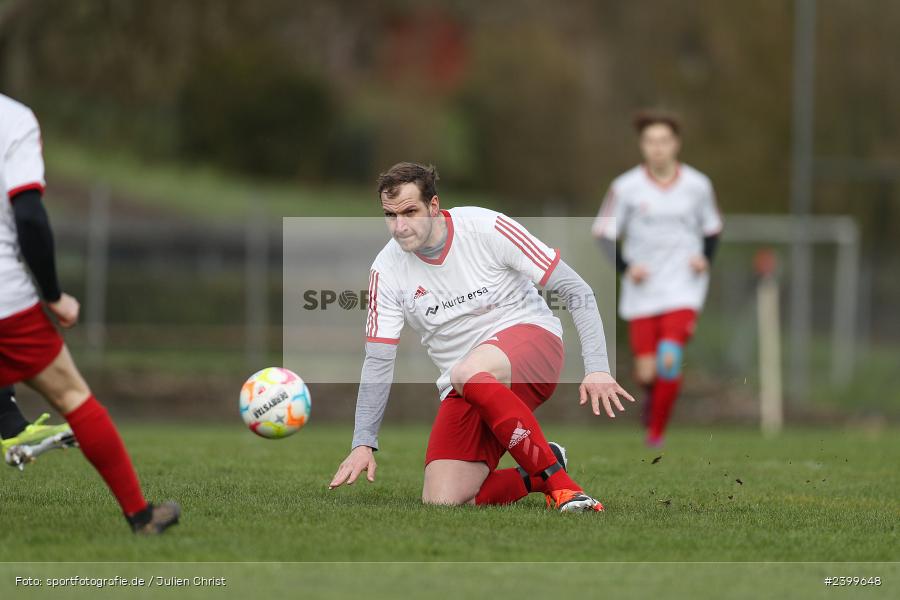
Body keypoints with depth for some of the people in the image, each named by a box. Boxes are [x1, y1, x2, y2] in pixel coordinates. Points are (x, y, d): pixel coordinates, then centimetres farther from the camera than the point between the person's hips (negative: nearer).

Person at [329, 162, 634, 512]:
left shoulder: (486, 228, -12)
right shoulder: (387, 269, -2)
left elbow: (575, 290, -9)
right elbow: (378, 360, 3)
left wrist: (597, 368, -17)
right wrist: (363, 443, -5)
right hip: (464, 390, 5)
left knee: (467, 373, -40)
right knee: (441, 502, -15)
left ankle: (558, 482, -30)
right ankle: (539, 475, 12)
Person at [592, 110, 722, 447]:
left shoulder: (697, 186, 2)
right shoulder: (626, 187, -3)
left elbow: (712, 228, 16)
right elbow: (604, 232, 3)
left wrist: (705, 258, -2)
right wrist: (625, 267, -11)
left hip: (683, 290, 0)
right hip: (642, 291, 0)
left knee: (669, 358, -20)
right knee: (646, 373, -3)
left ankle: (657, 430, -1)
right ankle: (653, 395, 36)